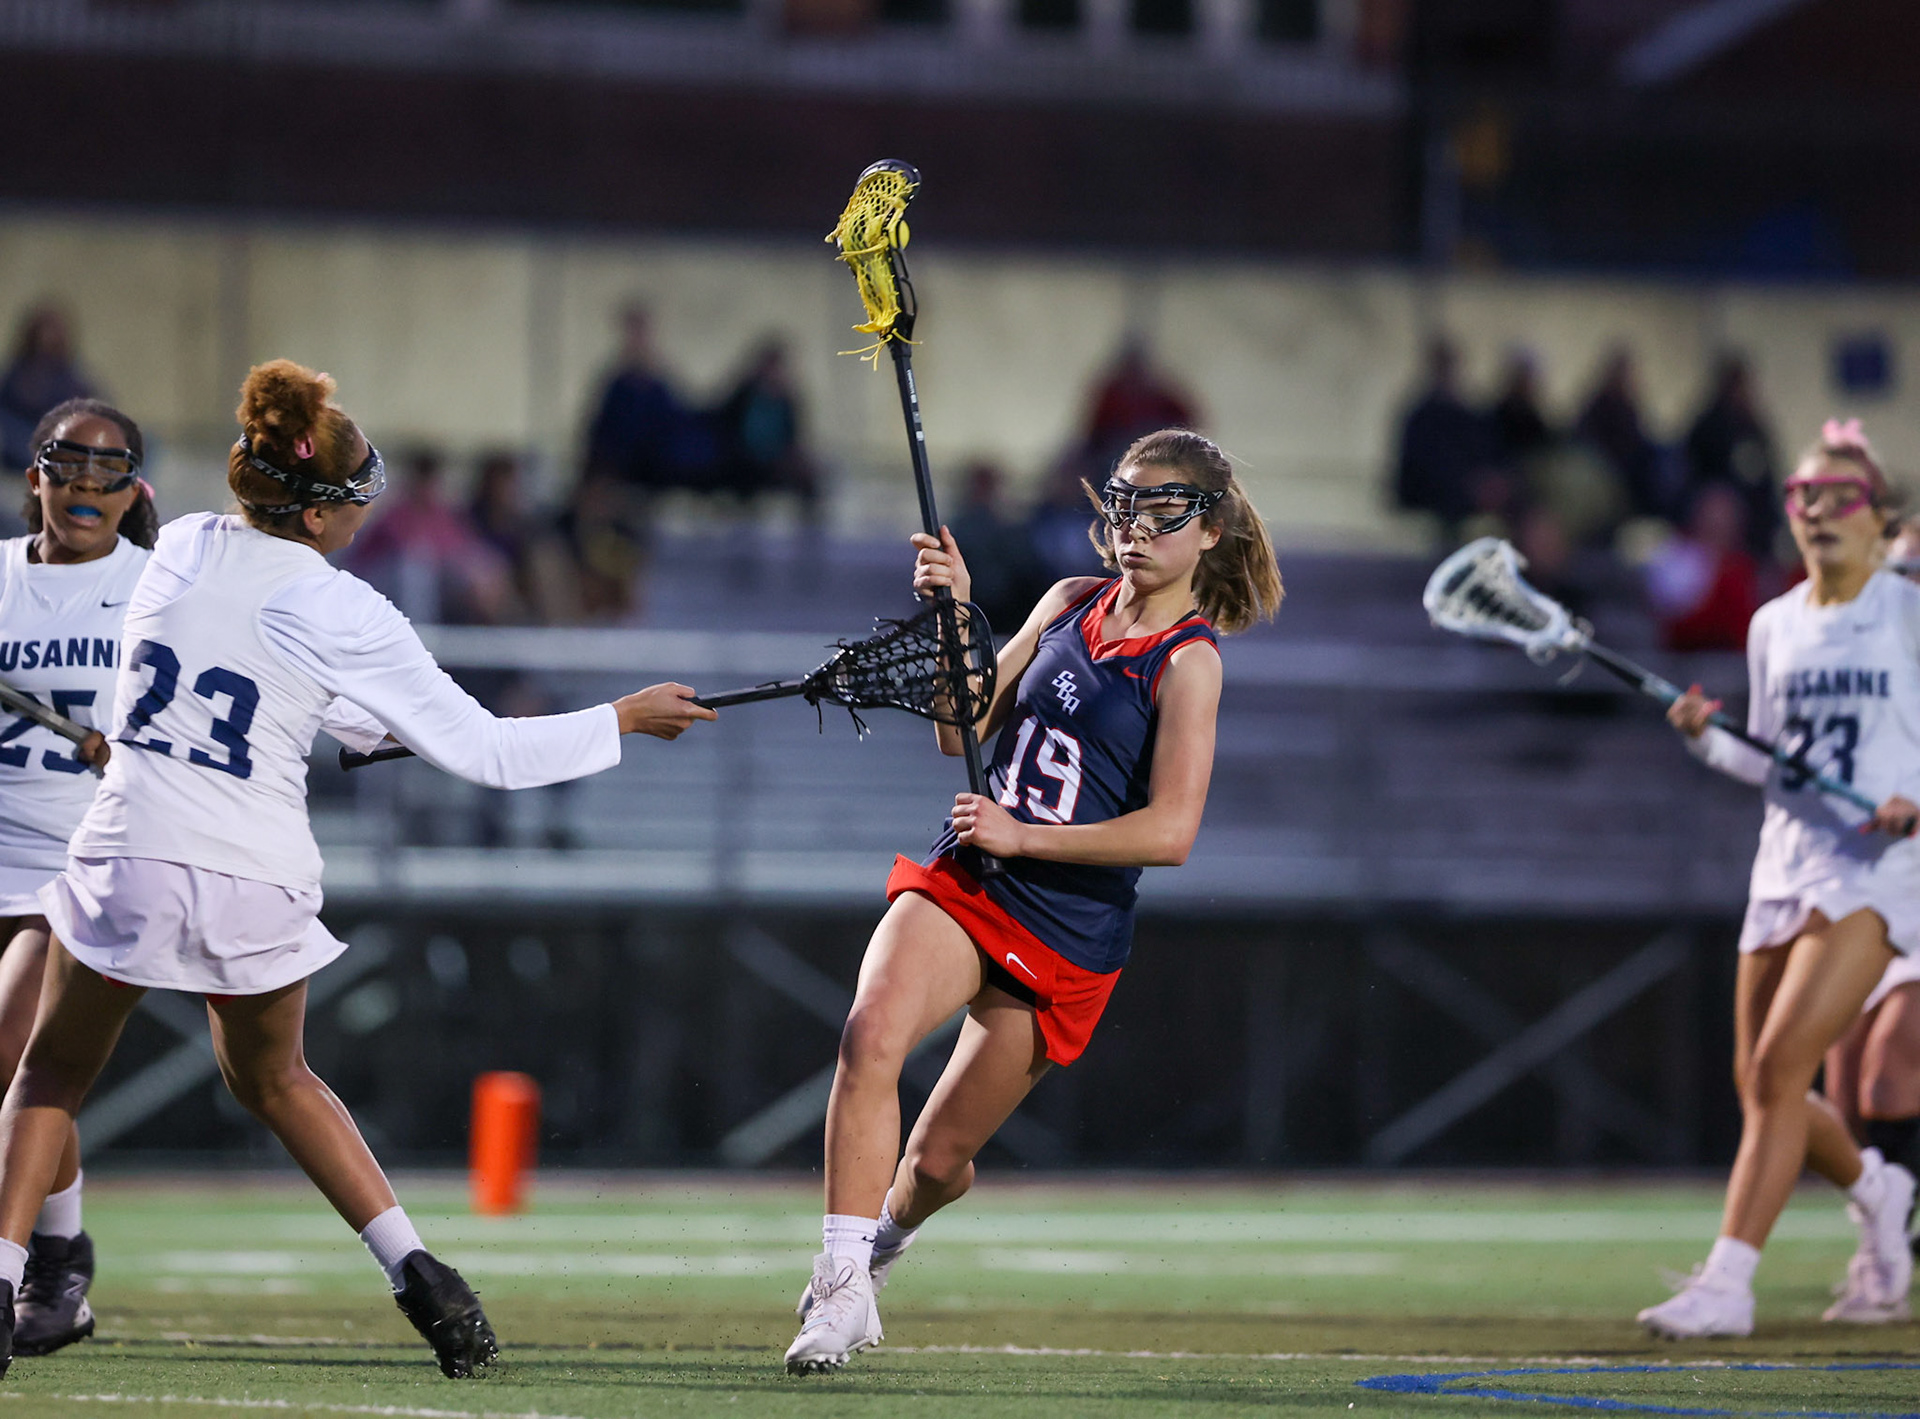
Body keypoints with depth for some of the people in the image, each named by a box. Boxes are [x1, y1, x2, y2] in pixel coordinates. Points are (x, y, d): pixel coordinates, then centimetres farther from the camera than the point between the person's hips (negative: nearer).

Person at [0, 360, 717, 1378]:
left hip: (129, 862, 0)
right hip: (258, 889, 0)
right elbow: (487, 753, -6)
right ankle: (416, 1273, 16)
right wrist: (625, 718, 6)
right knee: (272, 1077, 26)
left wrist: (365, 720, 26)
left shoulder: (181, 547, 2)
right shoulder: (344, 615, -9)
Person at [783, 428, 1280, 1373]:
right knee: (871, 1033, -28)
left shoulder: (1187, 663, -9)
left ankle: (883, 1237, 41)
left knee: (939, 1160, 5)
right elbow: (964, 732, 13)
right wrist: (954, 619, -3)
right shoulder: (1069, 605, 8)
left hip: (1066, 937, -3)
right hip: (963, 881, 3)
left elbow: (1169, 833, -19)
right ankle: (841, 1292, -26)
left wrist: (1021, 836, -20)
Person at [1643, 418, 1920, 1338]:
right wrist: (1709, 740, 0)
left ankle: (1727, 1281, -21)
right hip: (1786, 867, 6)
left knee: (1778, 1068, -19)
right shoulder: (1774, 626, 13)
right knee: (1758, 1087, 6)